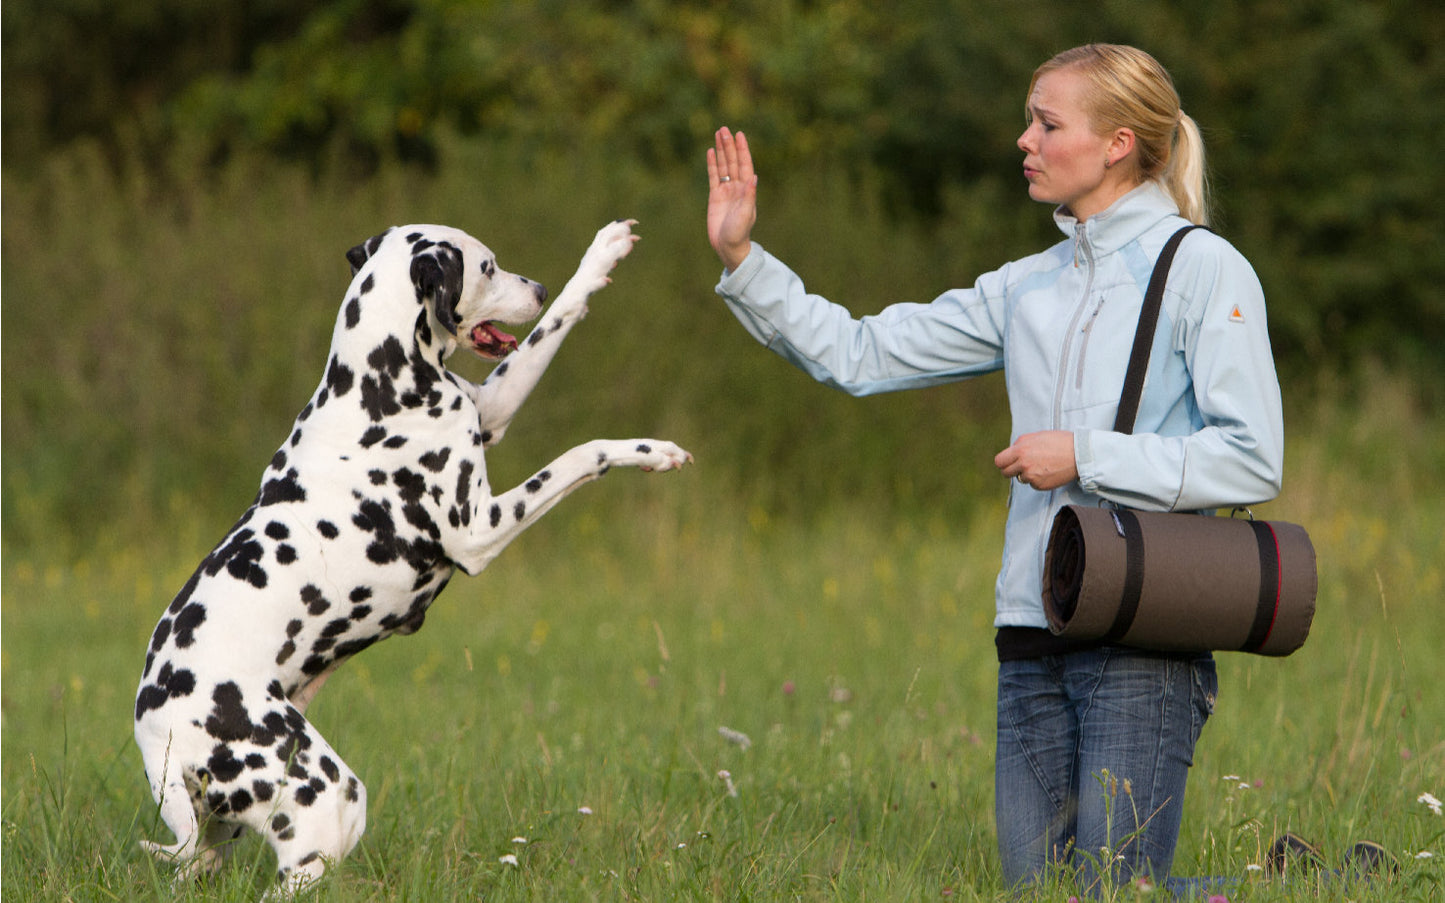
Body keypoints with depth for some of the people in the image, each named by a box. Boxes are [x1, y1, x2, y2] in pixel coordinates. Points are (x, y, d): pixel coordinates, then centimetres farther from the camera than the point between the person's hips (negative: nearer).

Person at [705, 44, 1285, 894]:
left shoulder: (1203, 270, -4)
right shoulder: (1029, 287, 15)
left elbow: (1251, 462, -11)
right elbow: (861, 355, 17)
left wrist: (1085, 456, -12)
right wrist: (743, 260, 9)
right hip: (1036, 637, 7)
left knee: (1112, 892, -10)